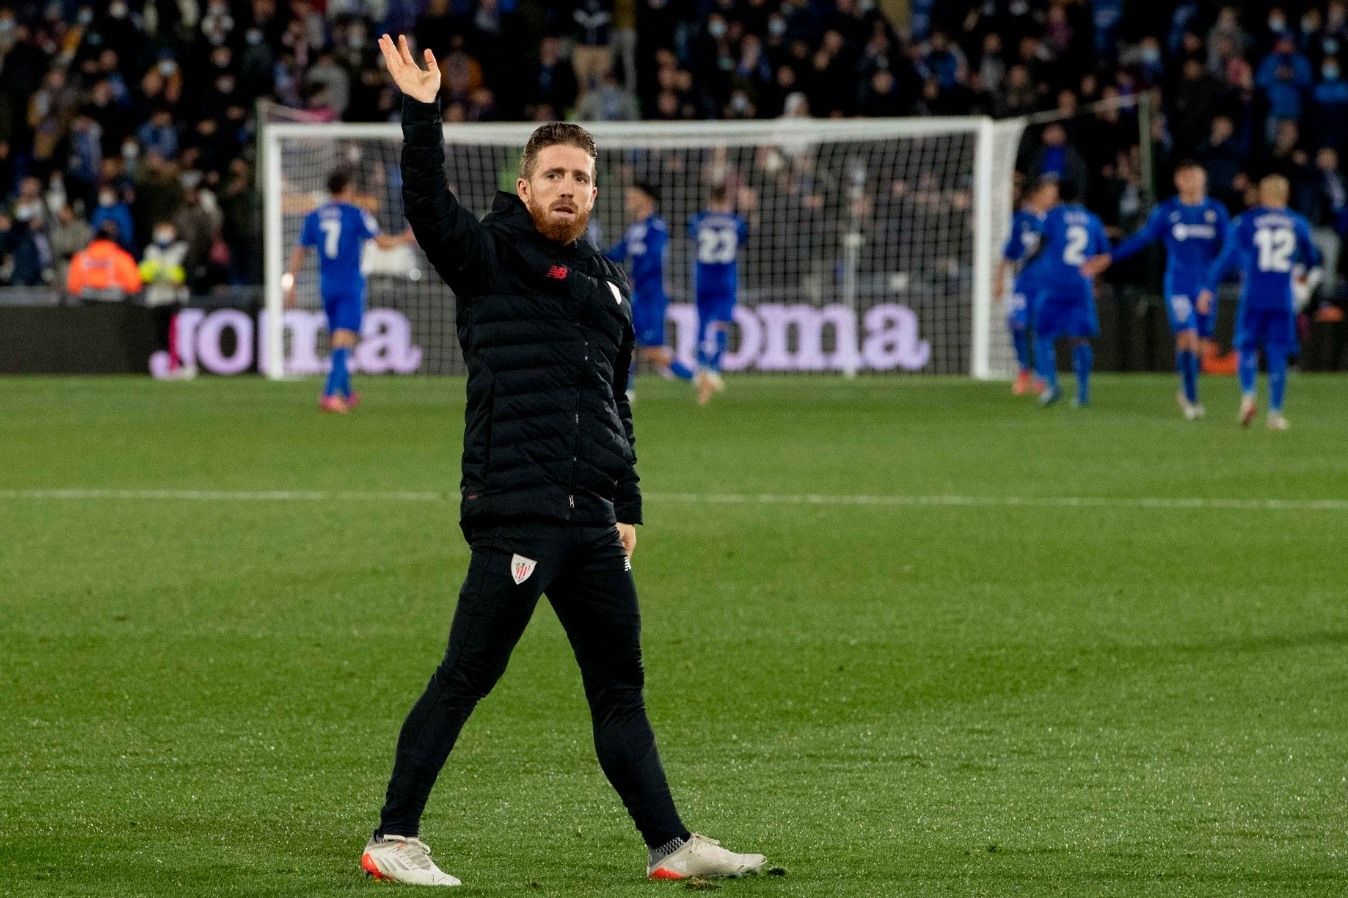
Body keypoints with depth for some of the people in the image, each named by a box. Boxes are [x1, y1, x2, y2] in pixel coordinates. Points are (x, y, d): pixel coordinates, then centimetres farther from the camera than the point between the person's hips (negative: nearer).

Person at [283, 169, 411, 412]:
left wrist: (290, 284, 13)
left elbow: (299, 253, 9)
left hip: (326, 286, 5)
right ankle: (330, 394, -25)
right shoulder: (357, 214, -6)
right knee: (343, 341, -12)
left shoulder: (314, 217, 8)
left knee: (338, 341, 18)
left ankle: (346, 394, 27)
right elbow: (382, 242, -4)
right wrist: (405, 238, 16)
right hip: (351, 286, -5)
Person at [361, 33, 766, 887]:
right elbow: (430, 209, -19)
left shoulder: (608, 281, 21)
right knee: (464, 680, -7)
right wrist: (423, 114, -30)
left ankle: (670, 845, 16)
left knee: (620, 687, 11)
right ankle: (394, 841, -2)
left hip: (592, 520, 7)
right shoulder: (492, 257, 1)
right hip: (514, 511, -7)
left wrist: (628, 505, 22)